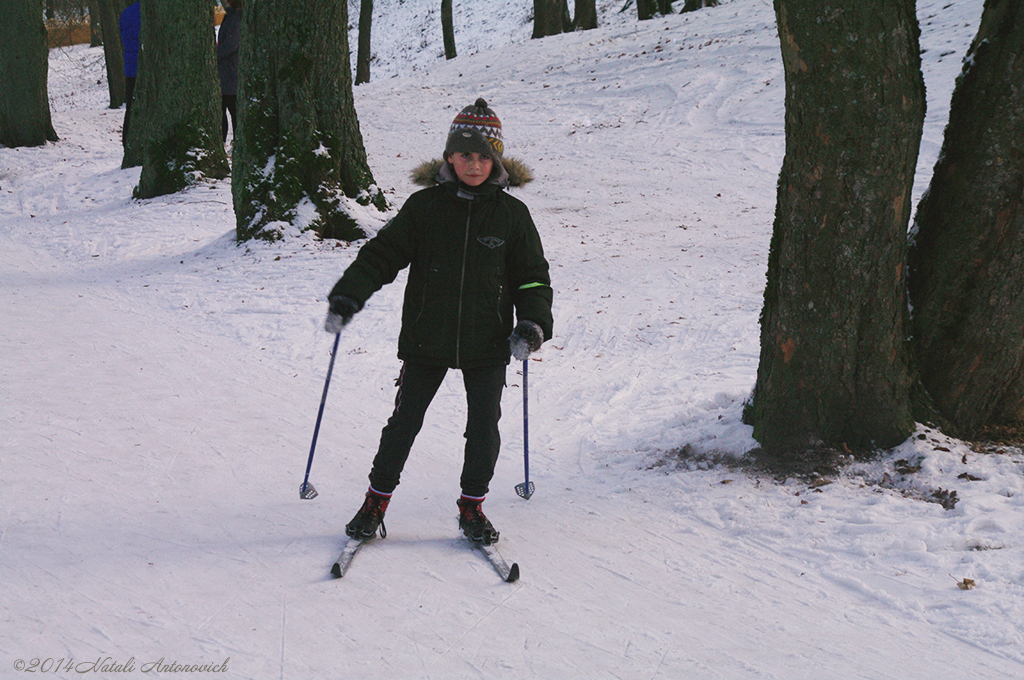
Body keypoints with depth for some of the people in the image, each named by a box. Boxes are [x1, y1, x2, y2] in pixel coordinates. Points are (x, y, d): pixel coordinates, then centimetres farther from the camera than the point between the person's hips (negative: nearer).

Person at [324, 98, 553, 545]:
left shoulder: (511, 214, 1)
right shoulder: (424, 207, -1)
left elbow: (532, 276, 5)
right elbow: (382, 254, 1)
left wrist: (533, 325, -10)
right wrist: (346, 298, -10)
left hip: (487, 345, 1)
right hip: (427, 341, 0)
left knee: (484, 428, 3)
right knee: (404, 422, 4)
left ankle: (472, 507, 22)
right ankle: (375, 503, 19)